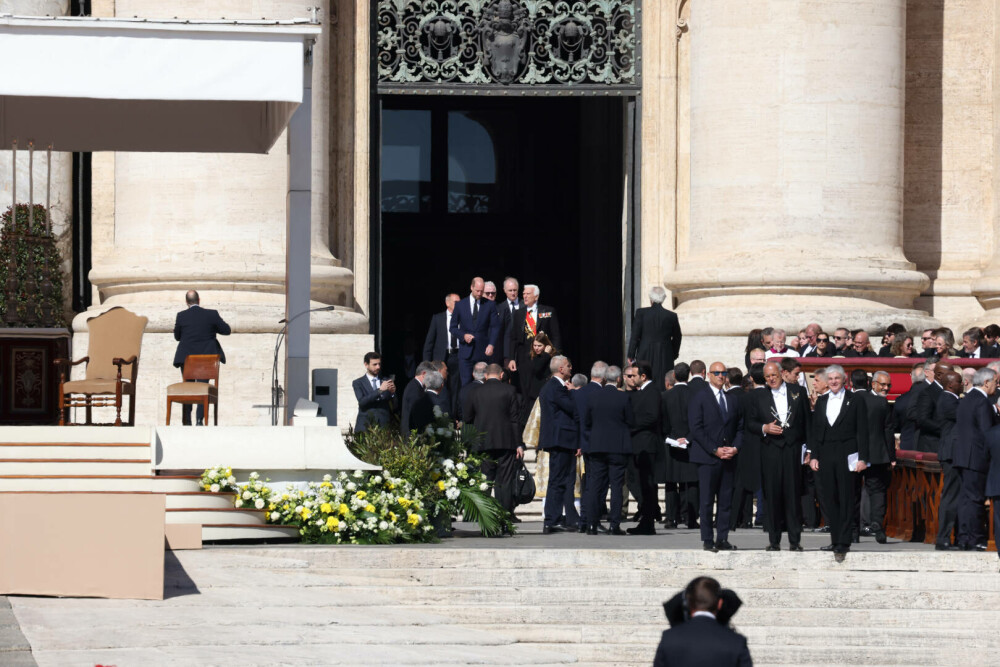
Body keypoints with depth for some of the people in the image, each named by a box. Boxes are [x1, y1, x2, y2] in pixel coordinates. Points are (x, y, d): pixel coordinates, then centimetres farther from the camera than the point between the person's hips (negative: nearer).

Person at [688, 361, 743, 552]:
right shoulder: (700, 397, 0)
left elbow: (740, 427, 17)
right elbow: (696, 429, -7)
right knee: (706, 501, -4)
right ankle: (707, 540, 0)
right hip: (707, 457, -4)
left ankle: (722, 539, 6)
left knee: (726, 501, 3)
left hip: (729, 458, 4)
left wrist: (736, 447, -2)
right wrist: (715, 450, -13)